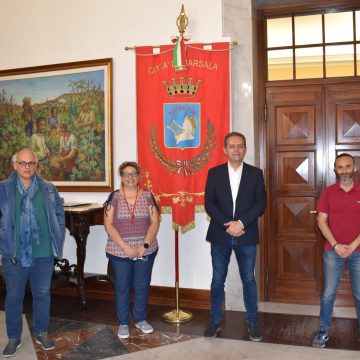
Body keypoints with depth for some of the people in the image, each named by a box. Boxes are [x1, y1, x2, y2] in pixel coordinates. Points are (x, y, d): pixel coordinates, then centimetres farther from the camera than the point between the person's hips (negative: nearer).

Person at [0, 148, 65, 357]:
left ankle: (42, 333, 31)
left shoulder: (49, 189, 3)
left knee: (43, 294, 14)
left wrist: (58, 243, 1)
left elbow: (59, 216, 7)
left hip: (43, 254, 2)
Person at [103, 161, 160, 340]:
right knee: (122, 287, 10)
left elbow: (154, 222, -4)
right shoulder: (114, 197, -3)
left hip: (146, 251, 1)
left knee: (142, 286, 12)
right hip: (120, 252, -1)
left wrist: (145, 245, -14)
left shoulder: (147, 196, 1)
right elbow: (108, 225, -9)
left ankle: (140, 319, 31)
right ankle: (123, 323, 26)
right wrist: (125, 246, -16)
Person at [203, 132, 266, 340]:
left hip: (246, 236, 0)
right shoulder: (214, 173, 2)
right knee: (218, 280, 9)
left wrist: (241, 223, -16)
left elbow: (261, 203, -4)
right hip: (220, 235, 1)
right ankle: (216, 320, 23)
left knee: (249, 279, 9)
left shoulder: (255, 173, 2)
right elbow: (209, 204, -3)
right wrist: (227, 225, -14)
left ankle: (253, 322, 24)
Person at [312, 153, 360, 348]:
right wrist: (336, 245, -11)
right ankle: (324, 330, 19)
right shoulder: (328, 192, 0)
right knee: (328, 294, 5)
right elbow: (321, 221, -3)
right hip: (333, 251, 0)